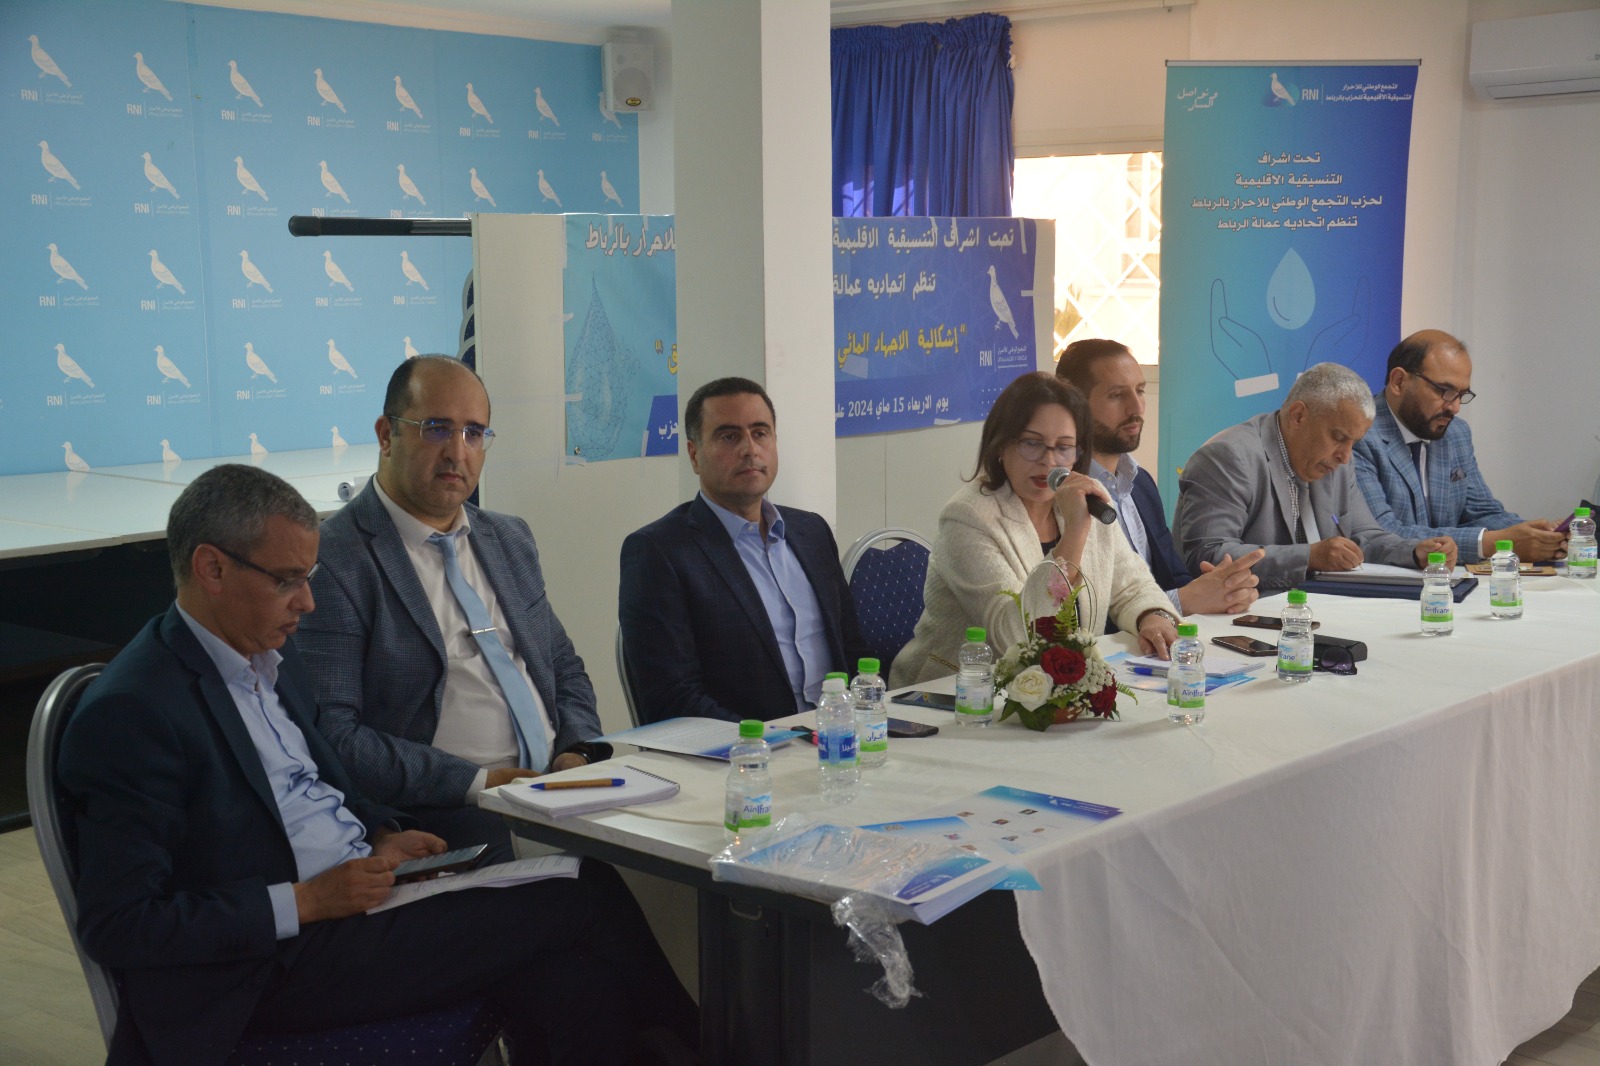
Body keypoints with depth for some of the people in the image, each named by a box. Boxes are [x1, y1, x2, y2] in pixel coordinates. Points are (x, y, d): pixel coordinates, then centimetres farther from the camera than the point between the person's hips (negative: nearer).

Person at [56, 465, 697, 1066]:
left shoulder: (272, 659, 12)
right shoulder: (130, 713, -15)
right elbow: (116, 927, -17)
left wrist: (382, 835, 5)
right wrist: (305, 901, -19)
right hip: (280, 963, -8)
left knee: (572, 986, -17)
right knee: (586, 901, -14)